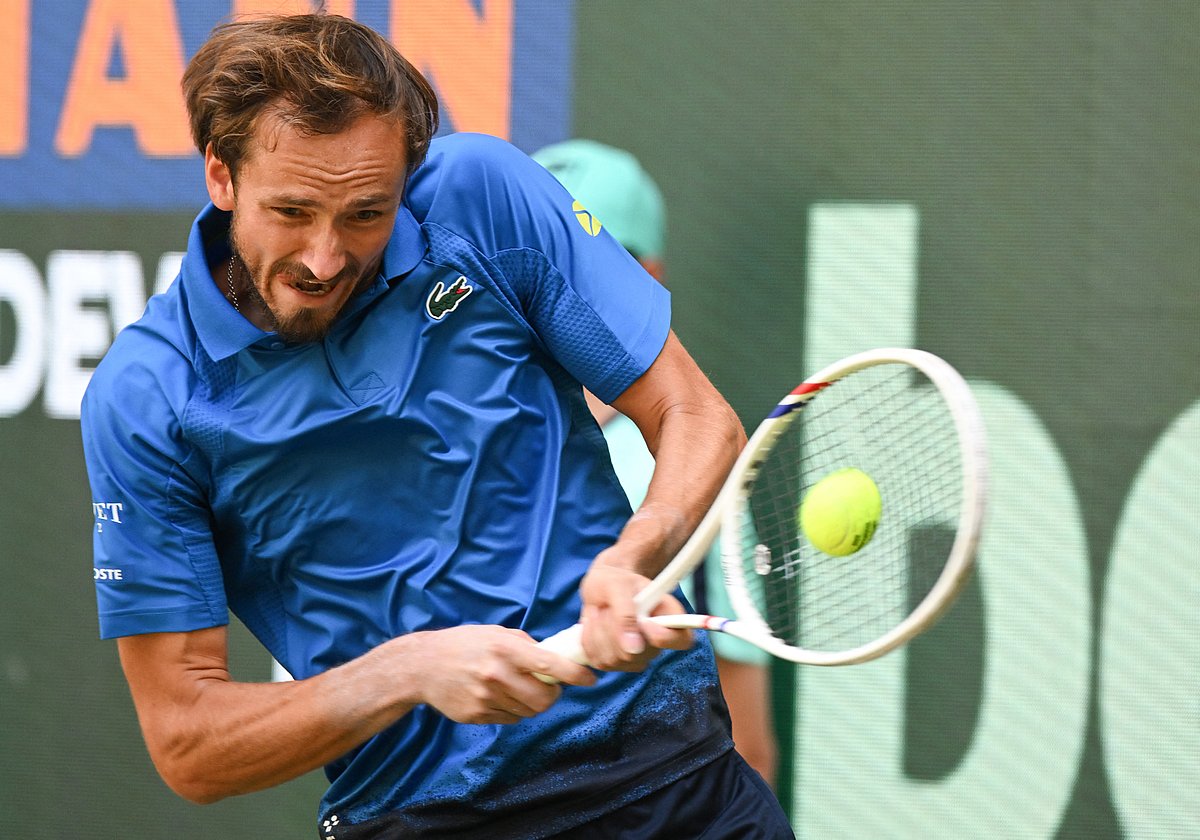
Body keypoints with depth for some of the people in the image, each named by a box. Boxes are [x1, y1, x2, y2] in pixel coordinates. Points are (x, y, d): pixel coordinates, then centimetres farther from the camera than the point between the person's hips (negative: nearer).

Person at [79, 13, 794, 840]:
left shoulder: (484, 194, -6)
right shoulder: (143, 400, -10)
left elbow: (699, 420, -2)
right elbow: (185, 746, -8)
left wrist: (629, 561, -22)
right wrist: (410, 671, -22)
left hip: (659, 761, 1)